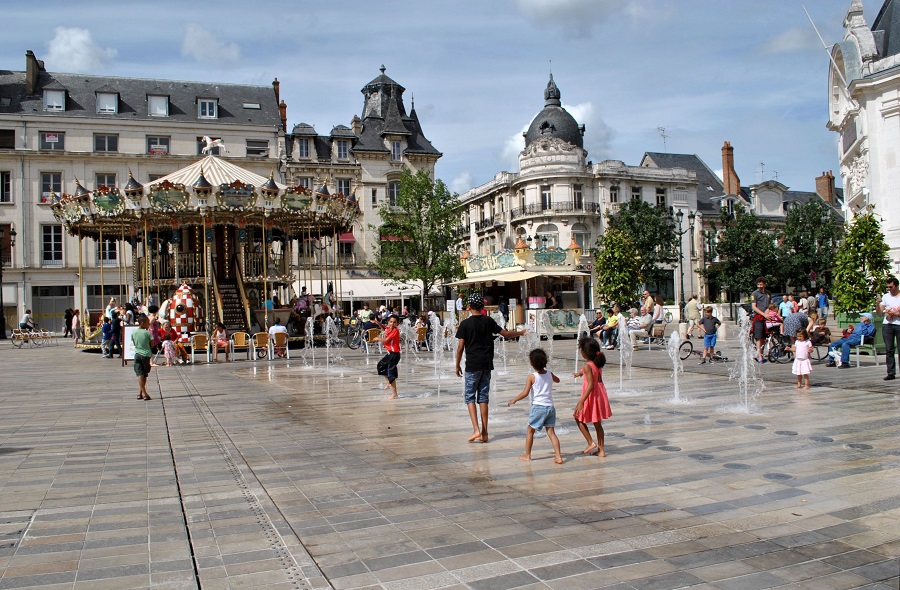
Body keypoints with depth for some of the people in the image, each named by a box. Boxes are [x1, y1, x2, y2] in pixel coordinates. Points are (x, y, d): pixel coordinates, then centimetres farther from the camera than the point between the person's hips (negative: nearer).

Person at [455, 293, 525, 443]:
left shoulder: (465, 324, -7)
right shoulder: (489, 321, 2)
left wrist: (457, 365, 4)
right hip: (487, 364, 4)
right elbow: (505, 334, 8)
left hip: (472, 365, -4)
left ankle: (476, 430, -10)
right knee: (483, 396, 9)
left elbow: (460, 347, -7)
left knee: (470, 397, 4)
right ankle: (484, 433, 9)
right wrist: (520, 332, 26)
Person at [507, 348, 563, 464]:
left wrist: (514, 400, 0)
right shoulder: (550, 374, 6)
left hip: (538, 407, -5)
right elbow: (557, 380, 30)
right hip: (550, 407, 5)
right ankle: (558, 457, -2)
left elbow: (525, 393, -13)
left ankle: (527, 455, 18)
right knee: (551, 432, 6)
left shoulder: (531, 377, -8)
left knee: (530, 431, 11)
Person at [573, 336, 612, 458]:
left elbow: (591, 385, -27)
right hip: (600, 394, 8)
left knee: (579, 418, 12)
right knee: (597, 423, 16)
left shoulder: (587, 366, -21)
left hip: (591, 396, -8)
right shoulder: (598, 363, 3)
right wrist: (582, 373, 45)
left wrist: (581, 402, -28)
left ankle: (591, 443, 9)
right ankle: (601, 450, 20)